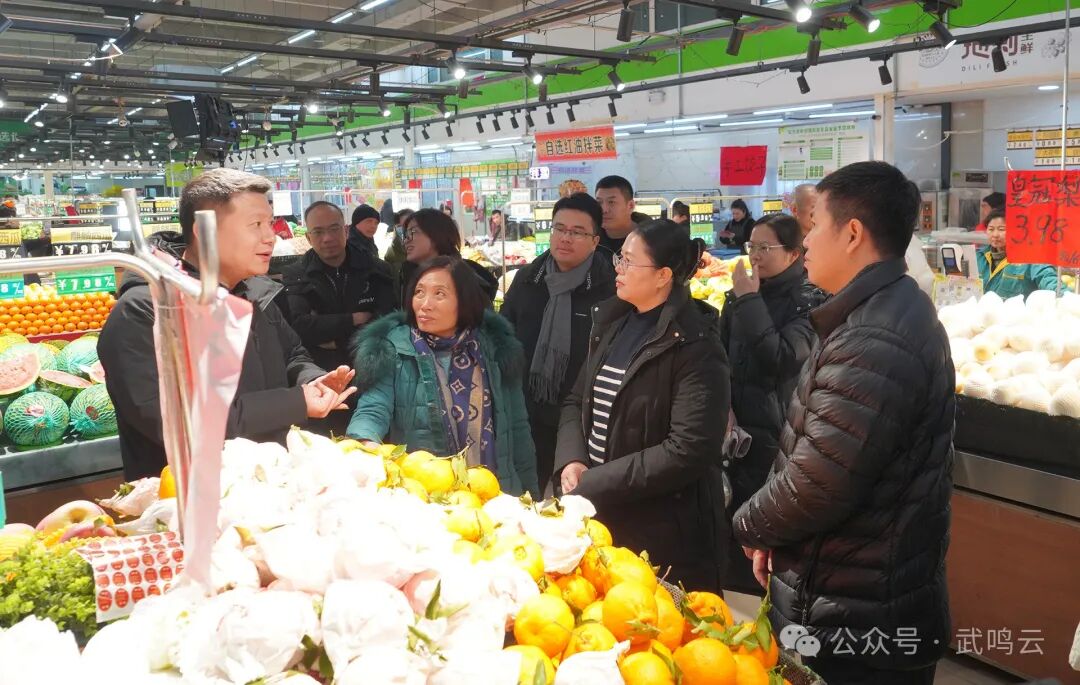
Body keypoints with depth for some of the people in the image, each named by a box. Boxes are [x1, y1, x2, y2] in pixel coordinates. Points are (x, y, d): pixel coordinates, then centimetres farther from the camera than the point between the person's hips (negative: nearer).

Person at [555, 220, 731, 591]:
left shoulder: (695, 344, -15)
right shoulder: (611, 322, 7)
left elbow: (688, 450, -22)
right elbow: (577, 401, 13)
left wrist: (593, 485, -20)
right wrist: (571, 460, -6)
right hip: (599, 520, 7)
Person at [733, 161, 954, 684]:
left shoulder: (873, 344, -28)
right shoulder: (896, 309, 9)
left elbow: (813, 489, -27)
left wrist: (750, 526, -7)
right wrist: (772, 527, 7)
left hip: (848, 622, -10)